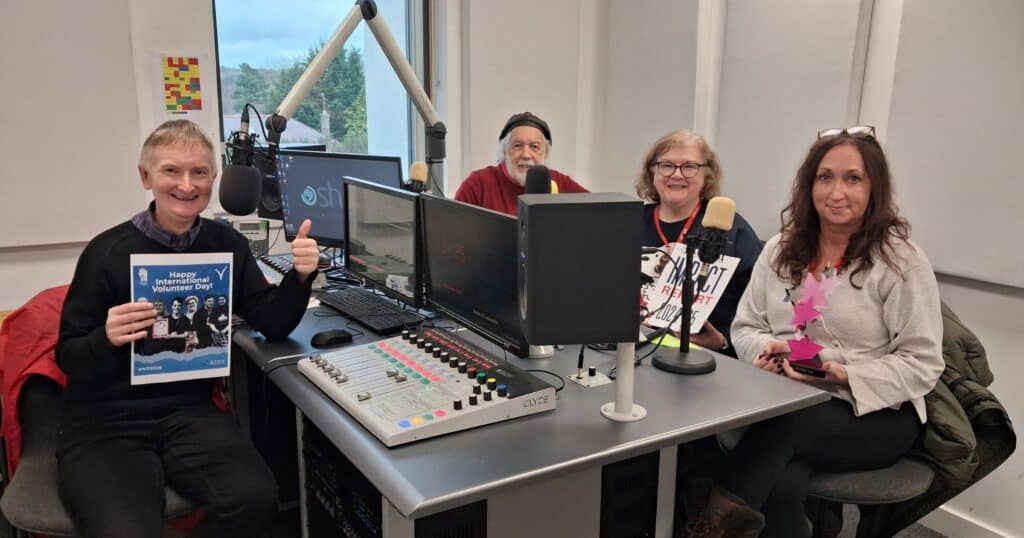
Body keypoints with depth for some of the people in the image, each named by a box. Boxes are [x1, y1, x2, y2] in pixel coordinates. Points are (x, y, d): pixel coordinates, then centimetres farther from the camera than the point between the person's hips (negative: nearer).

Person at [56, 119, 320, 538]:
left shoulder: (226, 244, 4)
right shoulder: (108, 252, -7)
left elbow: (274, 325, 2)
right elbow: (68, 356, -2)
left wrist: (299, 277, -16)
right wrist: (106, 339, -25)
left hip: (188, 413, 3)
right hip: (104, 423, -3)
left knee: (256, 498, -22)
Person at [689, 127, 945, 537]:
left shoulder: (902, 261, -6)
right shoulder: (781, 249, 8)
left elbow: (923, 365, -9)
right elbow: (745, 327, 12)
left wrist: (843, 375, -22)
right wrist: (766, 348, -11)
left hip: (875, 415, -2)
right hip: (789, 402, 3)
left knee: (782, 426, -34)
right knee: (781, 485, -32)